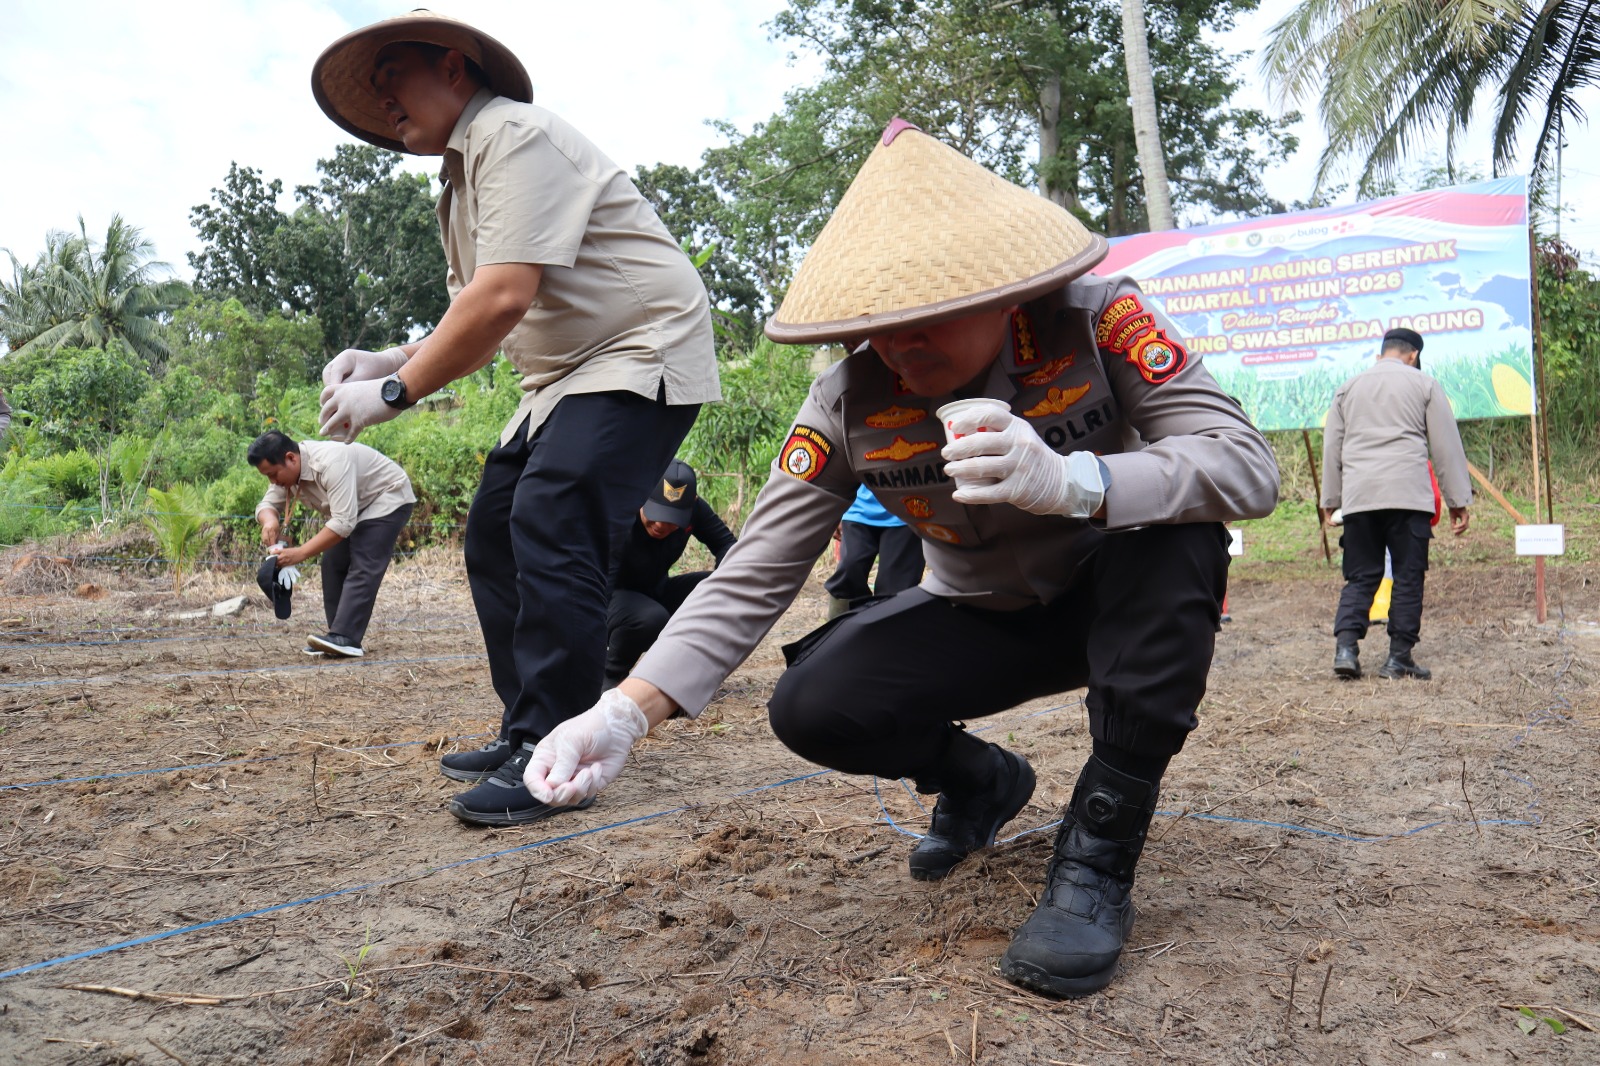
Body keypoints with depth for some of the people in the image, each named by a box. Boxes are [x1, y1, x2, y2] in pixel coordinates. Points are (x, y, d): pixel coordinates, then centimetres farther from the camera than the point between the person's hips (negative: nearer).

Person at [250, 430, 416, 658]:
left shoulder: (330, 463, -36)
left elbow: (343, 522, -39)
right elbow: (267, 504, -3)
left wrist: (300, 553, -40)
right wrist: (270, 521, -29)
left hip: (387, 499, -9)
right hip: (353, 507, 9)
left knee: (362, 568, -21)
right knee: (333, 564, 0)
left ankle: (345, 639, -28)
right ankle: (339, 638, 0)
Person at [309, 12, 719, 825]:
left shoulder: (516, 135, -14)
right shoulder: (462, 182, 18)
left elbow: (503, 299, -26)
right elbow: (483, 326, 16)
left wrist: (395, 392, -20)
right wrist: (394, 360, -2)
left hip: (643, 353, -10)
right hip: (568, 374, 10)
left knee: (550, 527, -23)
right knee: (495, 535, 6)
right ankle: (526, 737, 13)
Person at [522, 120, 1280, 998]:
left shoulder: (1098, 323, -24)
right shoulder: (851, 401, -19)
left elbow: (1249, 467, -30)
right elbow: (754, 574, -20)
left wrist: (1071, 482, -48)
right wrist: (626, 711, -33)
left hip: (1119, 608, -1)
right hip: (981, 620, 2)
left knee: (1176, 527, -34)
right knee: (814, 706, -22)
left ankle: (1097, 858, -21)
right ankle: (980, 782, 12)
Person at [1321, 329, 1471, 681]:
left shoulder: (1348, 388, 16)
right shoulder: (1425, 385, 8)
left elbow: (1331, 448, 16)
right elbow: (1447, 447, 6)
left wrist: (1330, 500, 21)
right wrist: (1457, 500, 9)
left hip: (1358, 497, 3)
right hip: (1408, 494, -3)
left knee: (1360, 576, 7)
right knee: (1408, 577, 4)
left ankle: (1345, 646, -10)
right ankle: (1399, 658, 4)